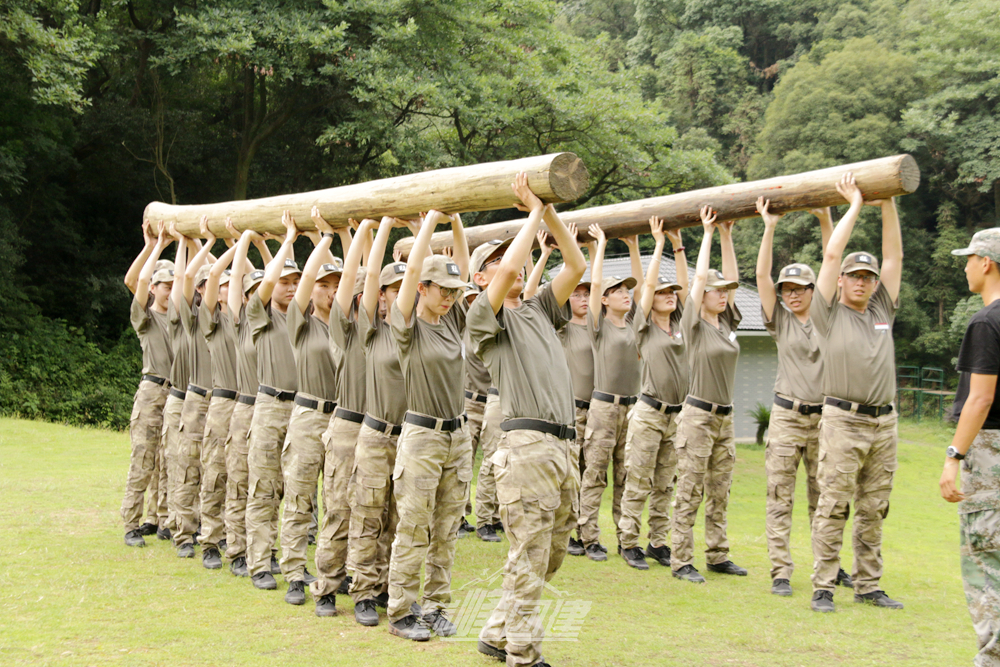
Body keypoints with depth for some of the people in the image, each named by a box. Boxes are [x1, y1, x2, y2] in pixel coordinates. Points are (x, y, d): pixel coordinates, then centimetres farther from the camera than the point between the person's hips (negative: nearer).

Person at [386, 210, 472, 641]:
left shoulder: (452, 320, 10)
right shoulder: (408, 325, -7)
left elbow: (463, 267, 8)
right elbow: (413, 269, -17)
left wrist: (456, 220, 1)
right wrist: (431, 219, -12)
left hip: (458, 435, 6)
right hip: (422, 436, -6)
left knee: (446, 531, 10)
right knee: (412, 532, -2)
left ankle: (435, 607, 19)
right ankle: (400, 613, 7)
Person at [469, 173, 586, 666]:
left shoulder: (540, 311, 23)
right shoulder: (484, 316, 2)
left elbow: (576, 265, 17)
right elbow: (511, 267, -15)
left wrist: (549, 211, 10)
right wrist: (534, 212, -3)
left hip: (564, 448, 8)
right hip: (527, 446, -8)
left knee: (549, 559, 14)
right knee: (527, 561, -4)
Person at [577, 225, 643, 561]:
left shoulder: (631, 322, 13)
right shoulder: (599, 324, -1)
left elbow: (641, 284, 15)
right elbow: (595, 282, -9)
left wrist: (633, 246, 10)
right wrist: (601, 244, -1)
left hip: (632, 406, 5)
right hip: (604, 406, -5)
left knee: (626, 477, 7)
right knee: (595, 476, -2)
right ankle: (590, 539, 1)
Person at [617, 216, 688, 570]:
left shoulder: (678, 324, 13)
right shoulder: (645, 327, -2)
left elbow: (684, 284, 11)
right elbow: (649, 282, -6)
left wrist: (678, 246, 8)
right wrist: (659, 243, -2)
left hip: (677, 415, 6)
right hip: (649, 413, -6)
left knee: (665, 485, 10)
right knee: (638, 484, -3)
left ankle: (658, 543, 15)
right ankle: (629, 543, 3)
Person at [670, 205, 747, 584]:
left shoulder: (727, 323, 11)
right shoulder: (694, 325, -7)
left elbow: (731, 277, 9)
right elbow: (700, 277, -11)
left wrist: (727, 236, 7)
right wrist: (709, 233, -5)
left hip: (725, 418, 7)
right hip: (698, 416, -7)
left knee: (719, 494, 11)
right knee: (689, 494, -4)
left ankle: (718, 556, 18)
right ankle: (681, 561, 0)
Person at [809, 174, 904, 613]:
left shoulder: (882, 311, 16)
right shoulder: (830, 313, 3)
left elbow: (893, 256, 13)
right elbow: (832, 255, -3)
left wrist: (887, 204, 8)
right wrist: (854, 206, 3)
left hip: (883, 424, 5)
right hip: (844, 422, -5)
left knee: (874, 511, 8)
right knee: (833, 507, -6)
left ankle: (868, 586, 15)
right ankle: (823, 587, -3)